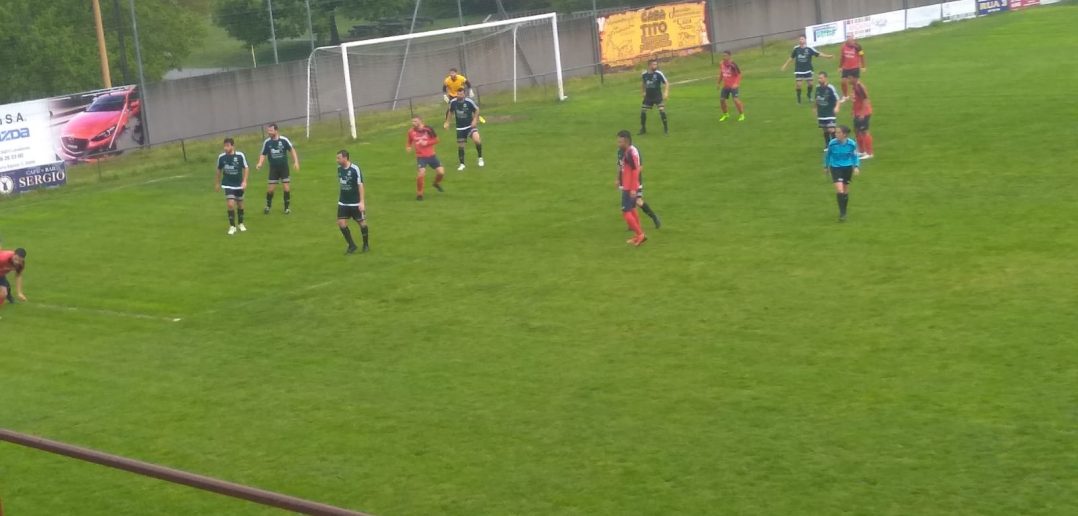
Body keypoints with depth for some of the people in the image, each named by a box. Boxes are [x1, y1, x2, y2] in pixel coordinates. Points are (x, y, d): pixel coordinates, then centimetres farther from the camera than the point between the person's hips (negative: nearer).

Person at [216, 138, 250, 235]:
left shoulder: (240, 155, -13)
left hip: (239, 184, 1)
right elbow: (219, 170, 8)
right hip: (228, 185, 0)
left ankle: (241, 224, 33)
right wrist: (218, 183, 15)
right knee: (230, 204, -14)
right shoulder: (221, 157, -8)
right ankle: (232, 226, -3)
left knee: (240, 204, 14)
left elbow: (246, 168, -3)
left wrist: (244, 181, -11)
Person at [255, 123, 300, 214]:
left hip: (284, 168, -1)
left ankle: (287, 207, 13)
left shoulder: (284, 140, -10)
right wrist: (260, 163, -14)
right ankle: (268, 206, 22)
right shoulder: (267, 142, -4)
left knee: (287, 188, -3)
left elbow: (292, 150, 0)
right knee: (270, 189, 0)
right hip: (273, 168, 1)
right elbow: (263, 154, 3)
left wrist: (296, 162, -8)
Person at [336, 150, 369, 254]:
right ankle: (352, 245, 9)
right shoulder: (339, 168, 2)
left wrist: (362, 202, -19)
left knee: (362, 222, 6)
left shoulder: (355, 169, -17)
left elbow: (360, 185, -16)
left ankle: (366, 245, 26)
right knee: (341, 223, -5)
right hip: (343, 202, 5)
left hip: (355, 203, -5)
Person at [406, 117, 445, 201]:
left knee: (441, 172, -3)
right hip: (420, 156, -1)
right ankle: (419, 194, -2)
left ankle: (437, 183, 33)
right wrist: (409, 147, -10)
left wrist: (426, 143, -18)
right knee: (421, 173, -21)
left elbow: (436, 140, -4)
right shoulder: (411, 132, -4)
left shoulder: (428, 129, -11)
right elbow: (410, 142, 12)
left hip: (431, 155, 1)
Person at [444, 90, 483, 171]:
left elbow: (477, 109, 1)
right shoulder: (453, 102, -7)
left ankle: (480, 158, -4)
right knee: (460, 146, 6)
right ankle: (462, 164, 25)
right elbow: (450, 111, 14)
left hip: (470, 126, -3)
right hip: (460, 128, 3)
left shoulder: (469, 102, -15)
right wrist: (447, 122, 15)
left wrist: (475, 120, -7)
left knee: (477, 140, -26)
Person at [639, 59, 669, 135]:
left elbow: (666, 83, -9)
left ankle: (666, 128, -1)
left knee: (662, 111, -16)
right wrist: (643, 92, 17)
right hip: (648, 97, 3)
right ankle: (643, 128, 20)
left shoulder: (659, 74, -14)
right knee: (643, 111, 2)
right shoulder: (644, 75, -4)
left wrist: (666, 92, -19)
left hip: (658, 96, -3)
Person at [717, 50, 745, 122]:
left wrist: (736, 84, -25)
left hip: (733, 86, -6)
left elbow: (739, 74, -15)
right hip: (725, 86, 6)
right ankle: (725, 114, 29)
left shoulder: (733, 64, -18)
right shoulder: (721, 64, 0)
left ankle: (742, 115, 2)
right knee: (721, 99, 7)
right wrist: (719, 83, 19)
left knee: (736, 99, -15)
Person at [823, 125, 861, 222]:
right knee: (839, 190, -17)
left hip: (847, 168, 2)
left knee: (846, 191, 12)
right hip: (835, 167, -2)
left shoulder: (852, 144, -12)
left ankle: (843, 212, 30)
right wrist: (826, 166, 13)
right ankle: (842, 213, -6)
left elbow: (855, 156, 4)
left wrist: (856, 167, -10)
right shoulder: (832, 143, -15)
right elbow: (827, 155, 3)